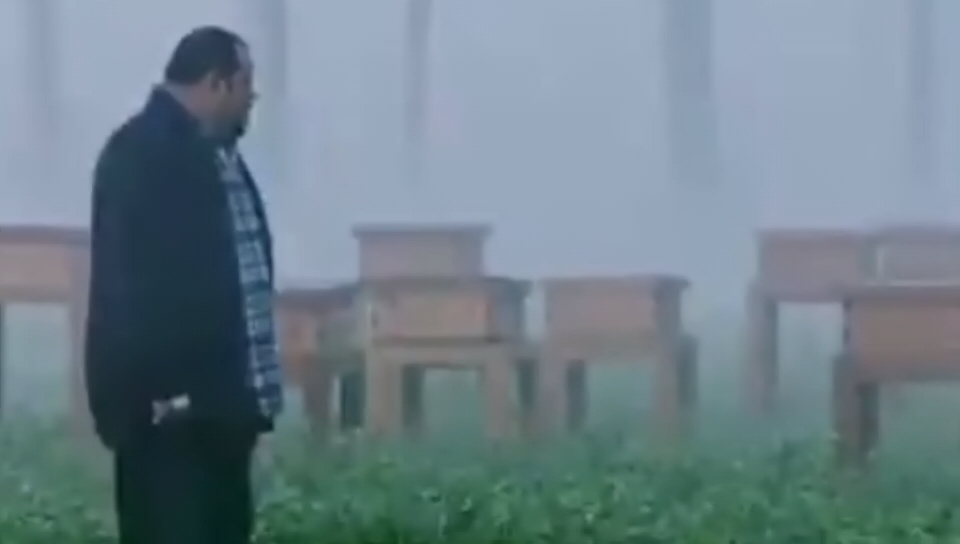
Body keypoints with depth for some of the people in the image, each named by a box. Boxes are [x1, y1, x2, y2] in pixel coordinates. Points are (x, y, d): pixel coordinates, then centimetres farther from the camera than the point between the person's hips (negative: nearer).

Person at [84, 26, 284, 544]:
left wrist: (251, 385, 14)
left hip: (216, 399, 9)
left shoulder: (212, 151, 15)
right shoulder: (139, 152, -12)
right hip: (169, 403, -9)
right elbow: (129, 280, -18)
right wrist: (157, 389, -22)